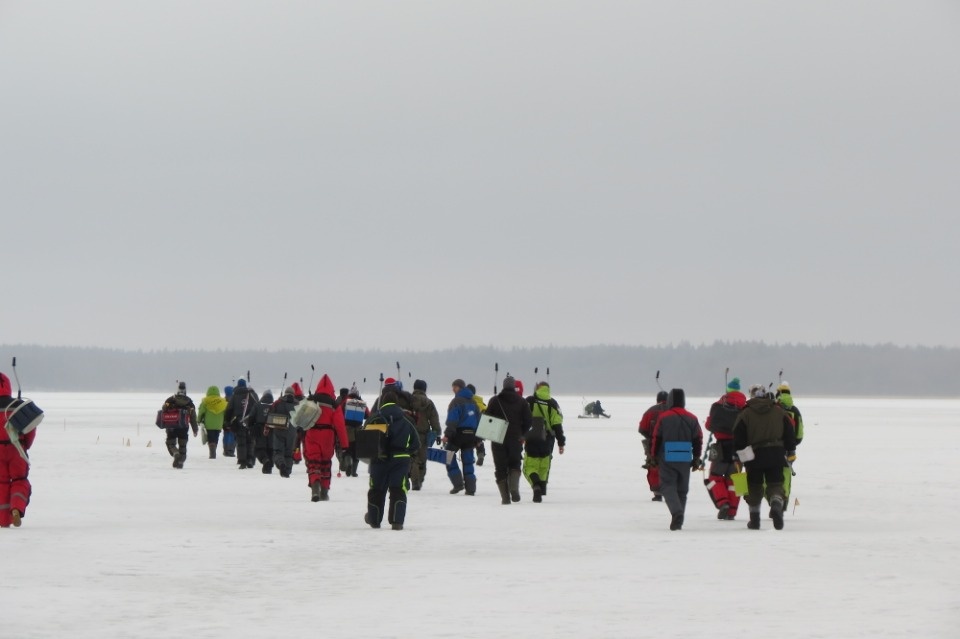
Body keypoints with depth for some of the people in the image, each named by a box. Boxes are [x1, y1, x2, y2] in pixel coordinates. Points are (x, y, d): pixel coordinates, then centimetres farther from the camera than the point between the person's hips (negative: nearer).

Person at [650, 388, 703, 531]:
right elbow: (698, 439, 8)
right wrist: (696, 459, 16)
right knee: (682, 489, 14)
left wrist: (654, 456, 7)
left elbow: (656, 438, -4)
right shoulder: (692, 419, 6)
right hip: (685, 460, 3)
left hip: (667, 459, -3)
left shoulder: (664, 417, -6)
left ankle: (676, 512, -25)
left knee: (668, 486, -1)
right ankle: (678, 520, 16)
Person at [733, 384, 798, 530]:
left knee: (754, 487, 12)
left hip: (754, 457, -1)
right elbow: (790, 434, 8)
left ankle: (754, 519, 17)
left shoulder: (744, 414, -2)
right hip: (776, 455, 1)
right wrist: (791, 452, 19)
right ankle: (777, 504, -30)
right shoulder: (780, 412, 5)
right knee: (775, 484, 2)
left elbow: (738, 439, -2)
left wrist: (738, 457, 6)